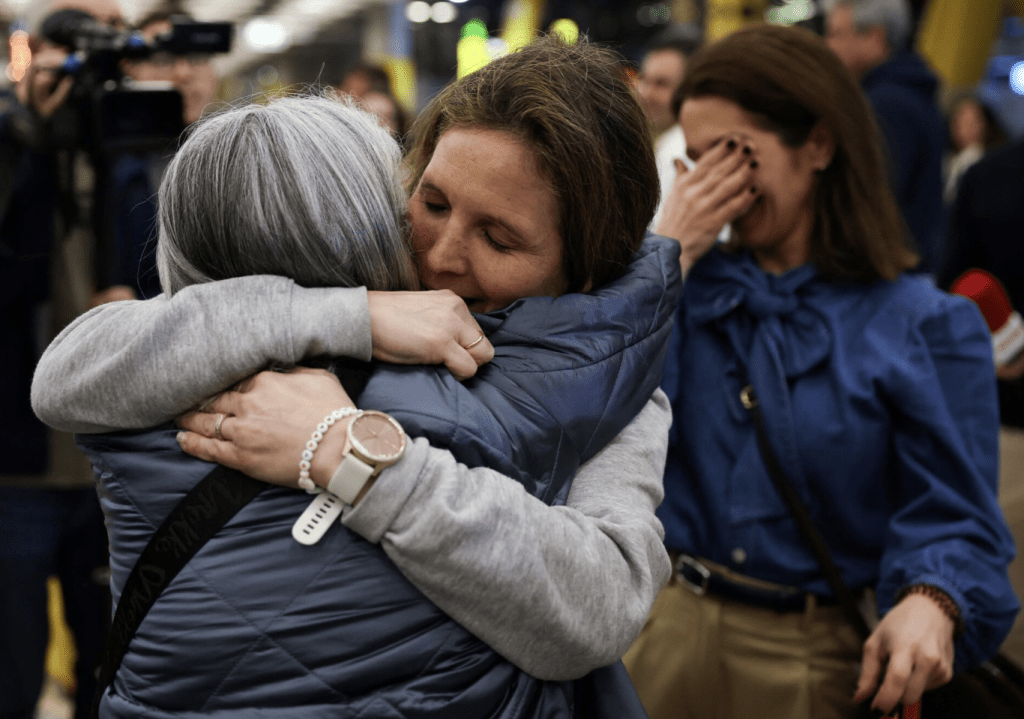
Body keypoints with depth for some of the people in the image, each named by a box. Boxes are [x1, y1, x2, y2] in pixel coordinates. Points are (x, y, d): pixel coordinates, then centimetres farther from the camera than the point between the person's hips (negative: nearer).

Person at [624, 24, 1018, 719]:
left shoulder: (928, 327, -8)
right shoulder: (698, 286, 3)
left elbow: (952, 514, -11)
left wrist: (928, 602, -33)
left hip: (822, 656, -3)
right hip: (674, 624, 3)